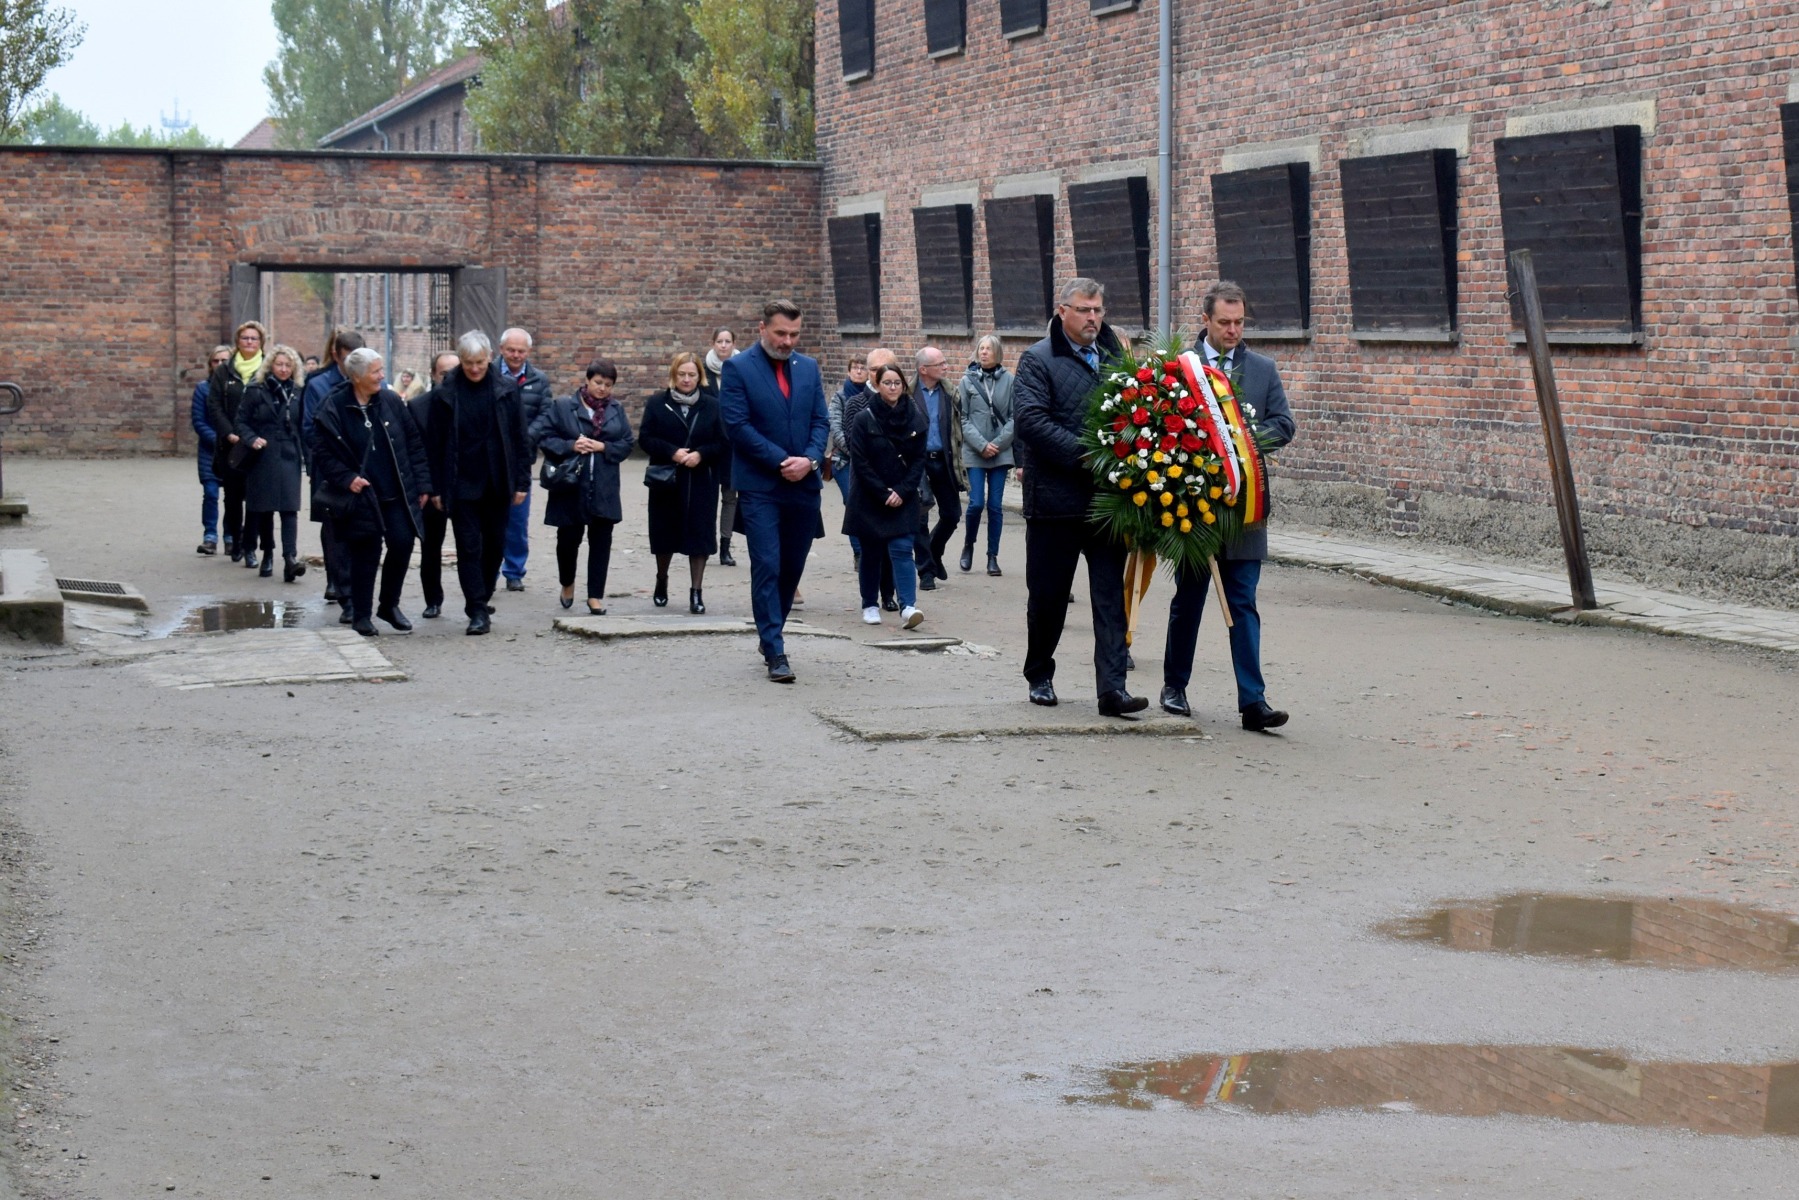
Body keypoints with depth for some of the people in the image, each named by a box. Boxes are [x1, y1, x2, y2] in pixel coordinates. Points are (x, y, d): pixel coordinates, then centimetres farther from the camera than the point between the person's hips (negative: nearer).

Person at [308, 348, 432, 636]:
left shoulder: (391, 401, 3)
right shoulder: (333, 409, -8)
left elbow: (414, 444, 7)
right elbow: (323, 453, -3)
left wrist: (422, 484, 4)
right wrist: (347, 478, -15)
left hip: (396, 494, 3)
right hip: (361, 495, -3)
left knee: (402, 544, -2)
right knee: (365, 555, 0)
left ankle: (389, 604, 19)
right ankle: (360, 615, 14)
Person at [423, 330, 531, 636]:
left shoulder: (507, 390, 1)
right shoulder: (444, 394, -3)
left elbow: (519, 439, 3)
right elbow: (433, 444, 0)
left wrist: (522, 482, 0)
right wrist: (435, 487, -2)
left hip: (498, 484, 2)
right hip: (461, 484, -2)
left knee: (495, 545, 10)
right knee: (469, 548, -3)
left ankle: (481, 598, 27)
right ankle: (478, 611, -1)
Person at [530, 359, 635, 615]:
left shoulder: (617, 410, 9)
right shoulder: (562, 406, -1)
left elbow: (627, 444, 6)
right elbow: (542, 437, -5)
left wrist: (603, 447, -10)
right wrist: (570, 446, -17)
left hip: (604, 489, 2)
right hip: (570, 486, -2)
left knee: (601, 541, 2)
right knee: (568, 538, 5)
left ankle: (596, 595, 8)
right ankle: (567, 584, 32)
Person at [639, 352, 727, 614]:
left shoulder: (712, 406, 2)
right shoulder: (657, 403, 2)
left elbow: (723, 443, 1)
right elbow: (645, 437, -3)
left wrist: (701, 454, -17)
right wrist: (672, 452, -17)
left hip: (701, 482, 0)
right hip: (667, 481, 1)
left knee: (699, 533, -5)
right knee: (665, 533, 9)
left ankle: (696, 592, 0)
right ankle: (662, 581, 33)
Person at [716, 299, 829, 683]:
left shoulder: (808, 368, 11)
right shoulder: (737, 368, -5)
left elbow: (821, 421, 9)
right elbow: (738, 425, -11)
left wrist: (809, 460, -10)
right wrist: (782, 461, -15)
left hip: (804, 484, 5)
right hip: (760, 486, -5)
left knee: (792, 568, 11)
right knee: (767, 568, -8)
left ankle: (770, 634, 27)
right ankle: (775, 653, -8)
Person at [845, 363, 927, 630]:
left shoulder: (915, 418, 1)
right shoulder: (864, 419, -6)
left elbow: (919, 460, 2)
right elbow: (861, 463, -8)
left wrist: (902, 491, -9)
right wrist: (883, 494, -12)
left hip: (902, 498, 1)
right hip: (870, 498, -1)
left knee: (902, 550, -9)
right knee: (871, 553, 7)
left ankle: (908, 607, -18)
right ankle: (870, 605, 19)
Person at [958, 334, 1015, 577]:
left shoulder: (1009, 380, -1)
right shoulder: (968, 381, 1)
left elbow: (1014, 417, -1)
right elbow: (963, 419, 0)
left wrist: (998, 443, -10)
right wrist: (981, 445, -9)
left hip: (1001, 452, 0)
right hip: (974, 453, 0)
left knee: (996, 506, 3)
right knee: (976, 503, -6)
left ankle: (993, 557, 11)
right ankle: (968, 547, 18)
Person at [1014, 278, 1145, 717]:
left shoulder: (1115, 358, 13)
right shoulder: (1038, 360, -3)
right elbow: (1030, 420, -15)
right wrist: (1083, 454, -21)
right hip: (1055, 498, -3)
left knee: (1111, 594, -3)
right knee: (1048, 594, 9)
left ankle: (1113, 688, -6)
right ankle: (1039, 675, 28)